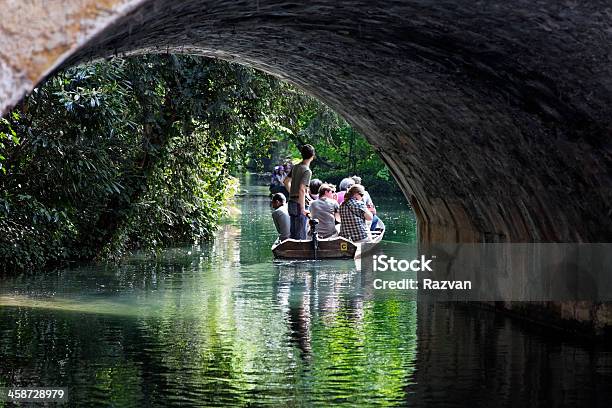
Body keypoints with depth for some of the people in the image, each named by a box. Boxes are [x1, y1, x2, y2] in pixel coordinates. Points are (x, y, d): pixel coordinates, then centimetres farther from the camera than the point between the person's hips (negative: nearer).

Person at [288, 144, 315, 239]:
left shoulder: (295, 167, 8)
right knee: (301, 235, -3)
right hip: (299, 203, -8)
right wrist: (303, 209, -22)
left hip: (291, 202, 8)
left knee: (293, 234, 16)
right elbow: (301, 190, -23)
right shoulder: (307, 171, -16)